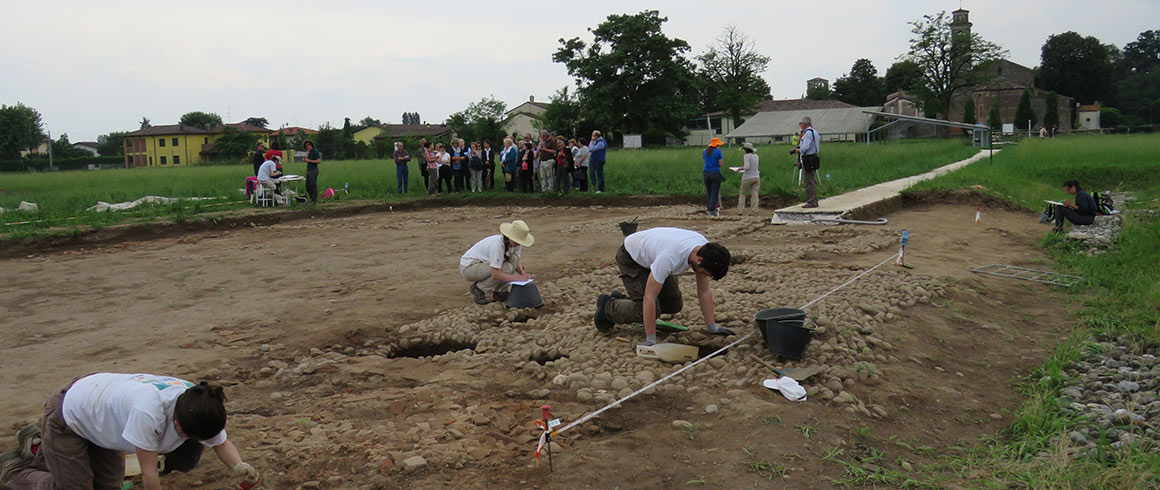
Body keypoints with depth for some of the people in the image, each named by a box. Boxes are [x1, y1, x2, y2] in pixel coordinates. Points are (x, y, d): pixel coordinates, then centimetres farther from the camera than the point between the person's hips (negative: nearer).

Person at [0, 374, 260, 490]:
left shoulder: (198, 403, -24)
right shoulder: (149, 411, -45)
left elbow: (221, 443, -10)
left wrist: (240, 467, -31)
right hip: (67, 412, -7)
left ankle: (37, 448, 35)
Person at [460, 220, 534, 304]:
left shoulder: (516, 243, -9)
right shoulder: (498, 245, -33)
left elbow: (517, 261, 7)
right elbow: (495, 274, -34)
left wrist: (522, 273, -13)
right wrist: (519, 278, -32)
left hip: (484, 264, 8)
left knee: (513, 258, -11)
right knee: (506, 268, -26)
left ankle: (499, 292, -2)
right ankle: (478, 289, -7)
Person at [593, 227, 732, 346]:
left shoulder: (705, 250, -23)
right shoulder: (670, 257, -45)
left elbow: (704, 291, -12)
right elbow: (649, 297, -39)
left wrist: (713, 327, -14)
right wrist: (650, 340, -36)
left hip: (650, 255, 7)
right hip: (630, 257, -7)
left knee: (674, 305, 4)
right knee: (645, 311, -18)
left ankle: (621, 301, 22)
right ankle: (607, 306, 10)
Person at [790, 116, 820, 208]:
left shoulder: (808, 132, -15)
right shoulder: (814, 132, 16)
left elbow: (805, 147, -23)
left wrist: (799, 151, -3)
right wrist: (799, 148, 15)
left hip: (808, 158, -10)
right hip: (813, 158, 10)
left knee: (809, 182, -8)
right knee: (813, 181, 13)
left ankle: (811, 202, -7)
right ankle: (814, 201, 18)